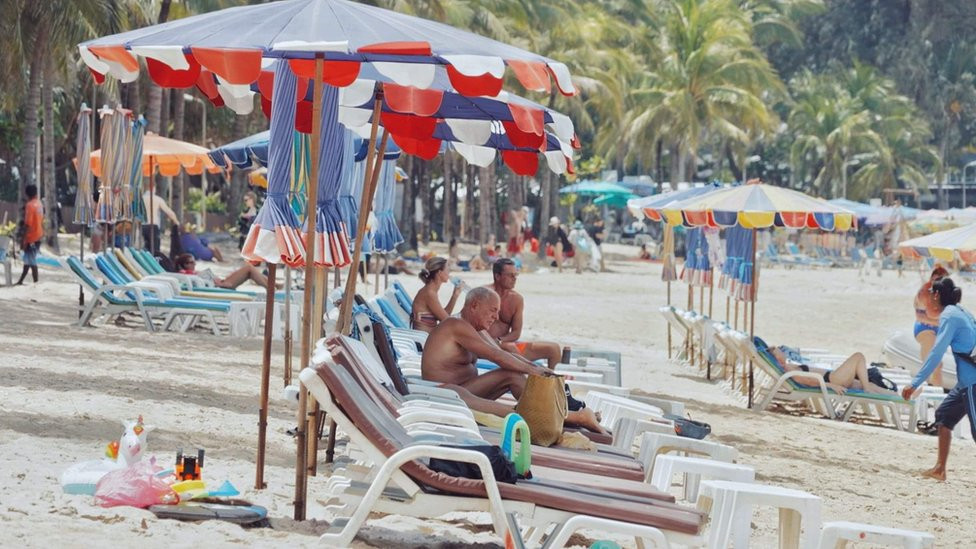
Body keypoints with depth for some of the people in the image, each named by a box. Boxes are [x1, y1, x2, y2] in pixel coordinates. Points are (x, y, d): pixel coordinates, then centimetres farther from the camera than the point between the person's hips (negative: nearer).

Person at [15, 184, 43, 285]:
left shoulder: (29, 205, -19)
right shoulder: (39, 203, 6)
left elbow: (27, 224, -22)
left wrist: (23, 239, -19)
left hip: (31, 237, -8)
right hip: (38, 235, 8)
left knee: (31, 261, -2)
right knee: (28, 260, 16)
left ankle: (36, 283, 0)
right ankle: (21, 281, 24)